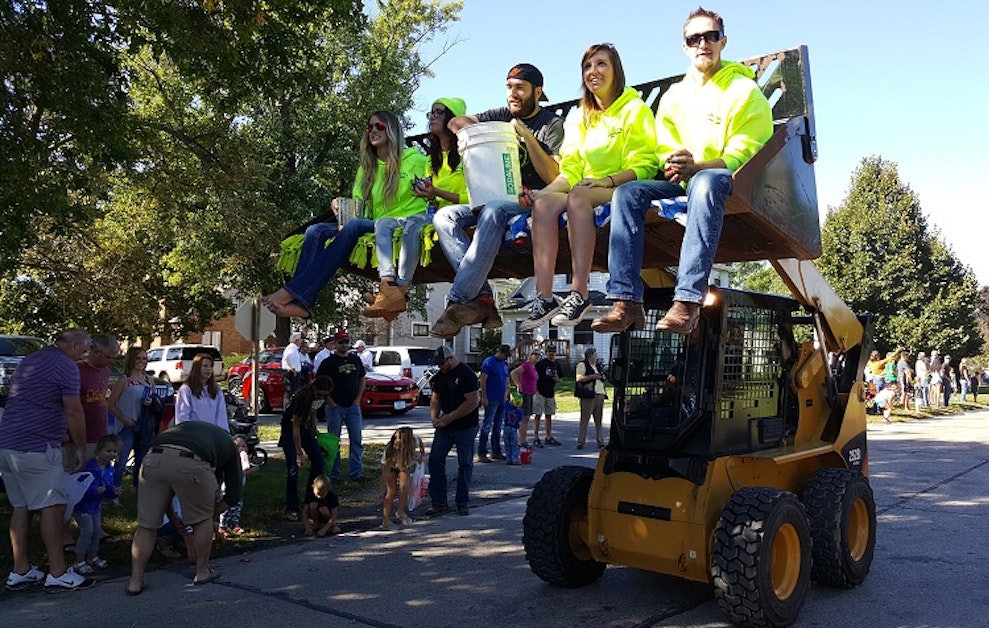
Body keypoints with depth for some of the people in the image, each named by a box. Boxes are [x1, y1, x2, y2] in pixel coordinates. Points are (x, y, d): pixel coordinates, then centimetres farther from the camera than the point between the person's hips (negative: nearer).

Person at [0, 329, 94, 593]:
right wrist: (81, 449, 1)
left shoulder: (30, 360, 19)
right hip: (37, 447, -9)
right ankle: (58, 573, -2)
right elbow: (73, 412, -10)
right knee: (53, 507, -5)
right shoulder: (66, 366, -9)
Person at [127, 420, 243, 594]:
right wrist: (211, 512, 45)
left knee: (146, 525, 19)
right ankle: (202, 572, 33)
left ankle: (135, 581, 21)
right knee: (202, 519, 22)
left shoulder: (184, 426, 42)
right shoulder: (229, 444, 34)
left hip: (154, 459, 3)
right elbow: (234, 493, 31)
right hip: (191, 463, -3)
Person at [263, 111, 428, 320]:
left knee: (354, 226, -33)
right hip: (375, 225, 6)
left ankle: (293, 291, -36)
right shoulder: (366, 167, 21)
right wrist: (341, 207, -6)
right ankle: (299, 302, -33)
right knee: (316, 231, -15)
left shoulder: (415, 160, 6)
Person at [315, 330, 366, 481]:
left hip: (353, 406, 4)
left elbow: (362, 380, 18)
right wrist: (330, 402, -11)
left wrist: (358, 399, 5)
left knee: (356, 440, 4)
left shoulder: (356, 360, 11)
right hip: (335, 406, -4)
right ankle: (333, 473, 10)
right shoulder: (328, 362, -3)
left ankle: (356, 472, 10)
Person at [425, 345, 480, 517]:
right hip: (444, 427, 7)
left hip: (465, 428, -7)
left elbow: (473, 402, -21)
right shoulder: (440, 376, 9)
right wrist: (434, 416, -3)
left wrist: (450, 417, -19)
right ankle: (439, 502, 9)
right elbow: (435, 399, 17)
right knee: (435, 460, 0)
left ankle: (462, 504, 15)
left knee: (465, 464, 4)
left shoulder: (466, 375, -15)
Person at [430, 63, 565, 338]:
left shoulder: (552, 124, 2)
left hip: (533, 204, -6)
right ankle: (482, 298, -31)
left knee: (493, 211, -38)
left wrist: (527, 136, -15)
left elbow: (554, 176, -10)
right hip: (497, 201, 6)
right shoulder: (502, 116, 17)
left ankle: (459, 300, -38)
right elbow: (456, 122, 14)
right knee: (444, 217, -18)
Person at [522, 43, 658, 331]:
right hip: (586, 191, 5)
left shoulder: (635, 109, 5)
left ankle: (579, 293, -40)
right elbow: (570, 170, 14)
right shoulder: (578, 117, 22)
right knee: (544, 203, -27)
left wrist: (609, 180, -23)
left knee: (578, 196, -36)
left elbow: (645, 165, -5)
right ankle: (544, 297, -36)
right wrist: (544, 191, -5)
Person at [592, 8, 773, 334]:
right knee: (627, 192, -21)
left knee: (706, 182, -40)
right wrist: (673, 166, -13)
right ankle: (627, 303, -31)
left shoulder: (744, 90, 1)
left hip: (730, 182, -5)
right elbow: (665, 151, 13)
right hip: (683, 184, 5)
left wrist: (696, 167, -27)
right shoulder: (674, 96, 16)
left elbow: (743, 154, -10)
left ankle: (688, 301, -47)